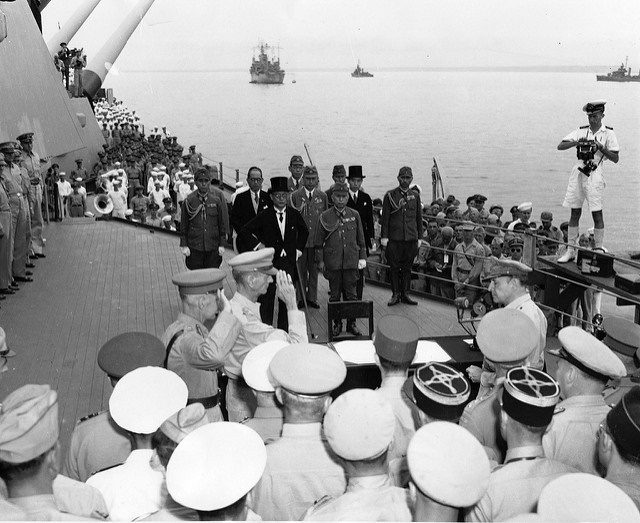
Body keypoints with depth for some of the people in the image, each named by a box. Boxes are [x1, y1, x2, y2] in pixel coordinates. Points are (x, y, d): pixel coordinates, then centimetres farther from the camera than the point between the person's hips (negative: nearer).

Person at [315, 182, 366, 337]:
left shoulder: (354, 215, 6)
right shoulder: (325, 217, 0)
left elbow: (360, 239, 12)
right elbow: (319, 242, 4)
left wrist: (362, 257, 8)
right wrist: (320, 261, 1)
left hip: (351, 261, 1)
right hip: (332, 262, -1)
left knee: (351, 294, 5)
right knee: (335, 294, 7)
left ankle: (351, 323, 16)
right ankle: (337, 323, 19)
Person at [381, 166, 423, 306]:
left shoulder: (415, 196, 10)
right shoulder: (390, 195, 1)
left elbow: (419, 218, 14)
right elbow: (385, 217, -1)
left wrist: (419, 237, 11)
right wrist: (384, 237, -6)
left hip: (411, 238, 3)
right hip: (394, 238, -2)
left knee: (407, 267, 7)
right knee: (394, 267, 2)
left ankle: (404, 294, 16)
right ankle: (395, 295, 11)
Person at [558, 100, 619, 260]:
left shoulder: (608, 133, 3)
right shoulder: (581, 132, 11)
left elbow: (615, 158, -2)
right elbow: (560, 146, 3)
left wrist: (600, 147, -14)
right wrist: (577, 142, -12)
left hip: (595, 175, -3)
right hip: (578, 173, 3)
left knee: (597, 213, -5)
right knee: (575, 212, 5)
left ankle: (598, 250, 5)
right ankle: (571, 251, 12)